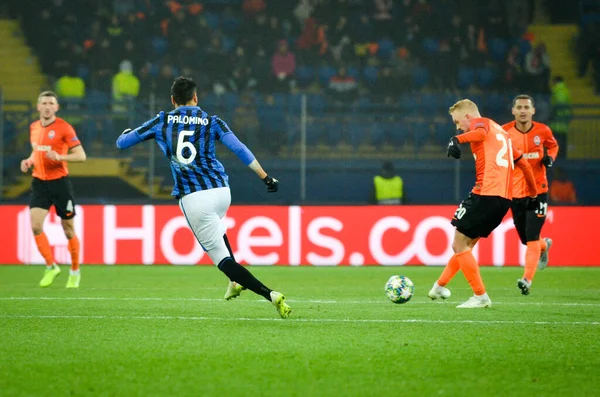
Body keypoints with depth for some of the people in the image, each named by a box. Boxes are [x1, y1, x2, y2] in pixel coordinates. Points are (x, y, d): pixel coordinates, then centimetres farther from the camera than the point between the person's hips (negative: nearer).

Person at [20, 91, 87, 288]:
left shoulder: (64, 127, -9)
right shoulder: (34, 127, 8)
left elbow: (81, 155, -11)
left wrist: (59, 156, -26)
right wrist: (29, 161, 4)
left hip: (60, 182, -4)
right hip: (39, 183, 4)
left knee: (68, 230, 4)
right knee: (36, 226, -13)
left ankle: (75, 271, 22)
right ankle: (51, 266, 3)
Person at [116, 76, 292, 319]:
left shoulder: (162, 122, 7)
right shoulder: (212, 122, 6)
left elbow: (121, 143, 14)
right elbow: (240, 150, -6)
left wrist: (127, 133, 38)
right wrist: (266, 178, -4)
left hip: (192, 198, -3)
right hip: (222, 192, 3)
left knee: (222, 258, -2)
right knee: (214, 227, 39)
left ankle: (270, 295, -18)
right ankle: (236, 282, 33)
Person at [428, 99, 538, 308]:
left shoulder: (480, 122, 2)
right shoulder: (501, 132, 26)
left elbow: (481, 133, -25)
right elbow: (523, 164, 29)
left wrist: (457, 140, -42)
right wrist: (532, 195, 36)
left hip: (486, 195, -9)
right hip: (504, 199, 9)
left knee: (459, 245, -1)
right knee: (465, 244, 20)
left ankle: (480, 297, -3)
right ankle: (440, 287, 27)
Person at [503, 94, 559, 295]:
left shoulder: (543, 131, -4)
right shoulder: (504, 132, -5)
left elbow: (553, 145, 17)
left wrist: (550, 158, -4)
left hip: (538, 190, -2)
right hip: (515, 193, 2)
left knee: (532, 238, -15)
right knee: (526, 239, 10)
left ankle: (527, 279, -16)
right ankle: (545, 245, 44)